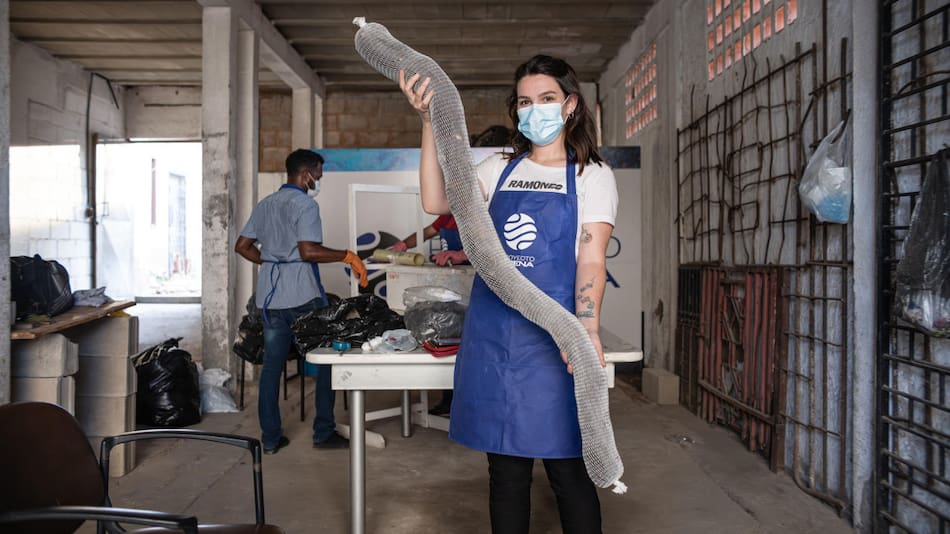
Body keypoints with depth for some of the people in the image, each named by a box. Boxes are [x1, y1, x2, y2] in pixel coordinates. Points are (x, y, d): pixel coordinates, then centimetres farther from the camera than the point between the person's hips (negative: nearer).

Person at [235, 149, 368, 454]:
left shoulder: (265, 205, 15)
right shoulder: (305, 205, -9)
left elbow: (242, 246, 17)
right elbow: (309, 251, -21)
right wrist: (348, 256, -13)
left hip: (269, 295, 7)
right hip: (302, 295, -7)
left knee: (272, 365, 10)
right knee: (326, 361, 5)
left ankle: (270, 438, 14)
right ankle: (324, 433, 9)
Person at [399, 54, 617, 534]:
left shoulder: (592, 175, 4)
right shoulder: (500, 169, 12)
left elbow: (591, 260, -7)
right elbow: (436, 201, -3)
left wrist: (587, 332, -21)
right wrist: (429, 122, -9)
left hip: (553, 334, -3)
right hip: (492, 335, 3)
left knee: (568, 469, 4)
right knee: (506, 468, 11)